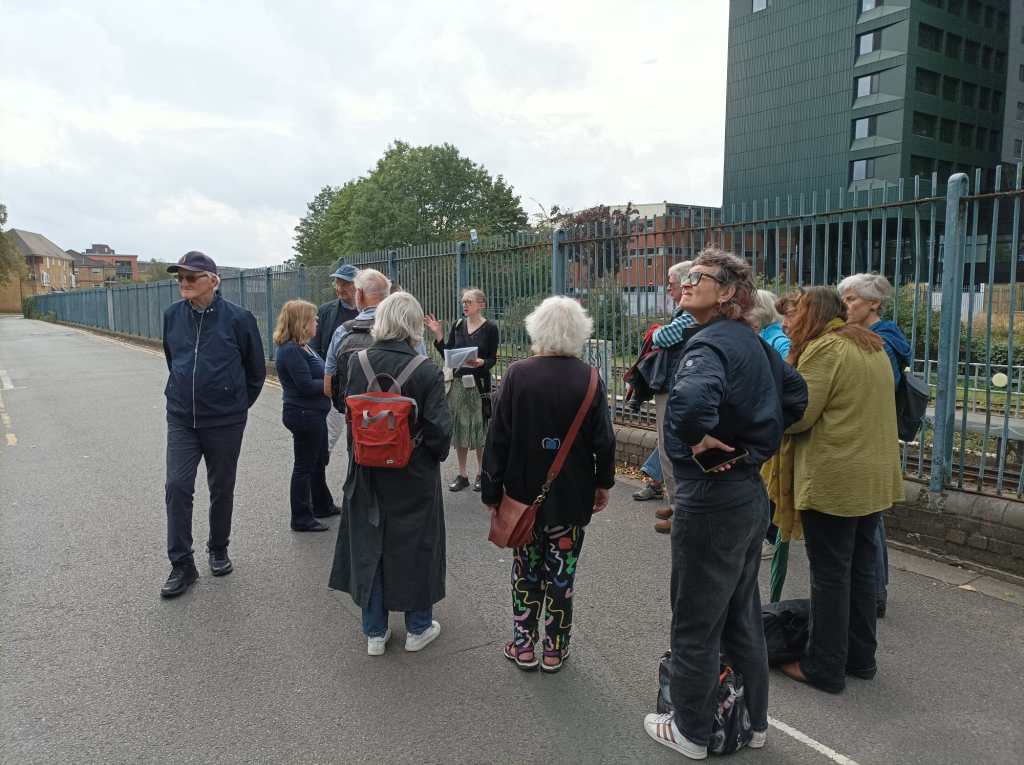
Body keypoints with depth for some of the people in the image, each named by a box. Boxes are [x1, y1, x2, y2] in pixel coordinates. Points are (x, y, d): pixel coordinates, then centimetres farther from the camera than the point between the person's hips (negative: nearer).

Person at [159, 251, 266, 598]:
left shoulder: (237, 318, -11)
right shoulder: (173, 315, 0)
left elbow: (256, 369, 1)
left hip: (225, 422, -2)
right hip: (181, 419, 2)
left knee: (221, 490, 11)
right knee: (177, 487, -6)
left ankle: (218, 550, 32)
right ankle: (182, 565, 6)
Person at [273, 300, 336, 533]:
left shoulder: (302, 347, 10)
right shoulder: (291, 350, -21)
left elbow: (316, 375, 18)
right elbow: (306, 385, -24)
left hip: (313, 413, 11)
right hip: (304, 414, -11)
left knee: (319, 461, 22)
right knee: (304, 466, 1)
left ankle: (322, 505, 38)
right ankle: (301, 518, 13)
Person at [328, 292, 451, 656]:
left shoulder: (357, 363, -8)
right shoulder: (426, 370, -18)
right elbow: (439, 428, -15)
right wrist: (437, 454, 4)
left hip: (367, 473, 3)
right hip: (413, 476, -2)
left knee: (368, 545, 16)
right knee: (415, 546, 14)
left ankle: (374, 632, 28)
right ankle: (418, 628, 29)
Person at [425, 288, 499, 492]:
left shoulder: (490, 328, -5)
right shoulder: (458, 325, 7)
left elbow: (493, 359, -6)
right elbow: (447, 354, 5)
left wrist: (481, 362, -26)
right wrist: (438, 334, -5)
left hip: (480, 383, -4)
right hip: (458, 382, 4)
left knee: (479, 427, 3)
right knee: (459, 427, 8)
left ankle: (481, 473, 19)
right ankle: (462, 474, 20)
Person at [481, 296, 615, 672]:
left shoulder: (517, 374, -11)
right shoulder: (588, 379, -8)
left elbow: (498, 437, -8)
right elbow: (603, 439, -3)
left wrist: (492, 488, 1)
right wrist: (603, 483, 11)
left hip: (524, 492, 0)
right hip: (571, 496, 0)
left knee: (525, 570, 15)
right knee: (561, 571, 12)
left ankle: (524, 645, 25)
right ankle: (554, 649, 23)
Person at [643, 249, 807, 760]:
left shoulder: (709, 344, -20)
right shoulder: (752, 342, 7)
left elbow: (690, 398, -43)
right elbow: (795, 395, 21)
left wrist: (699, 439, -25)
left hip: (710, 499, -9)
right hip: (749, 492, 9)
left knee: (695, 625, 9)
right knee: (742, 616, 22)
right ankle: (752, 721, 38)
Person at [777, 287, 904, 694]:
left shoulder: (823, 348, -14)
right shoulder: (872, 346, 14)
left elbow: (795, 417, -18)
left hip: (834, 481, -9)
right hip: (875, 479, 9)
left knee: (830, 575, 1)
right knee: (860, 569, 17)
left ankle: (825, 668, 12)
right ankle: (860, 657, 29)